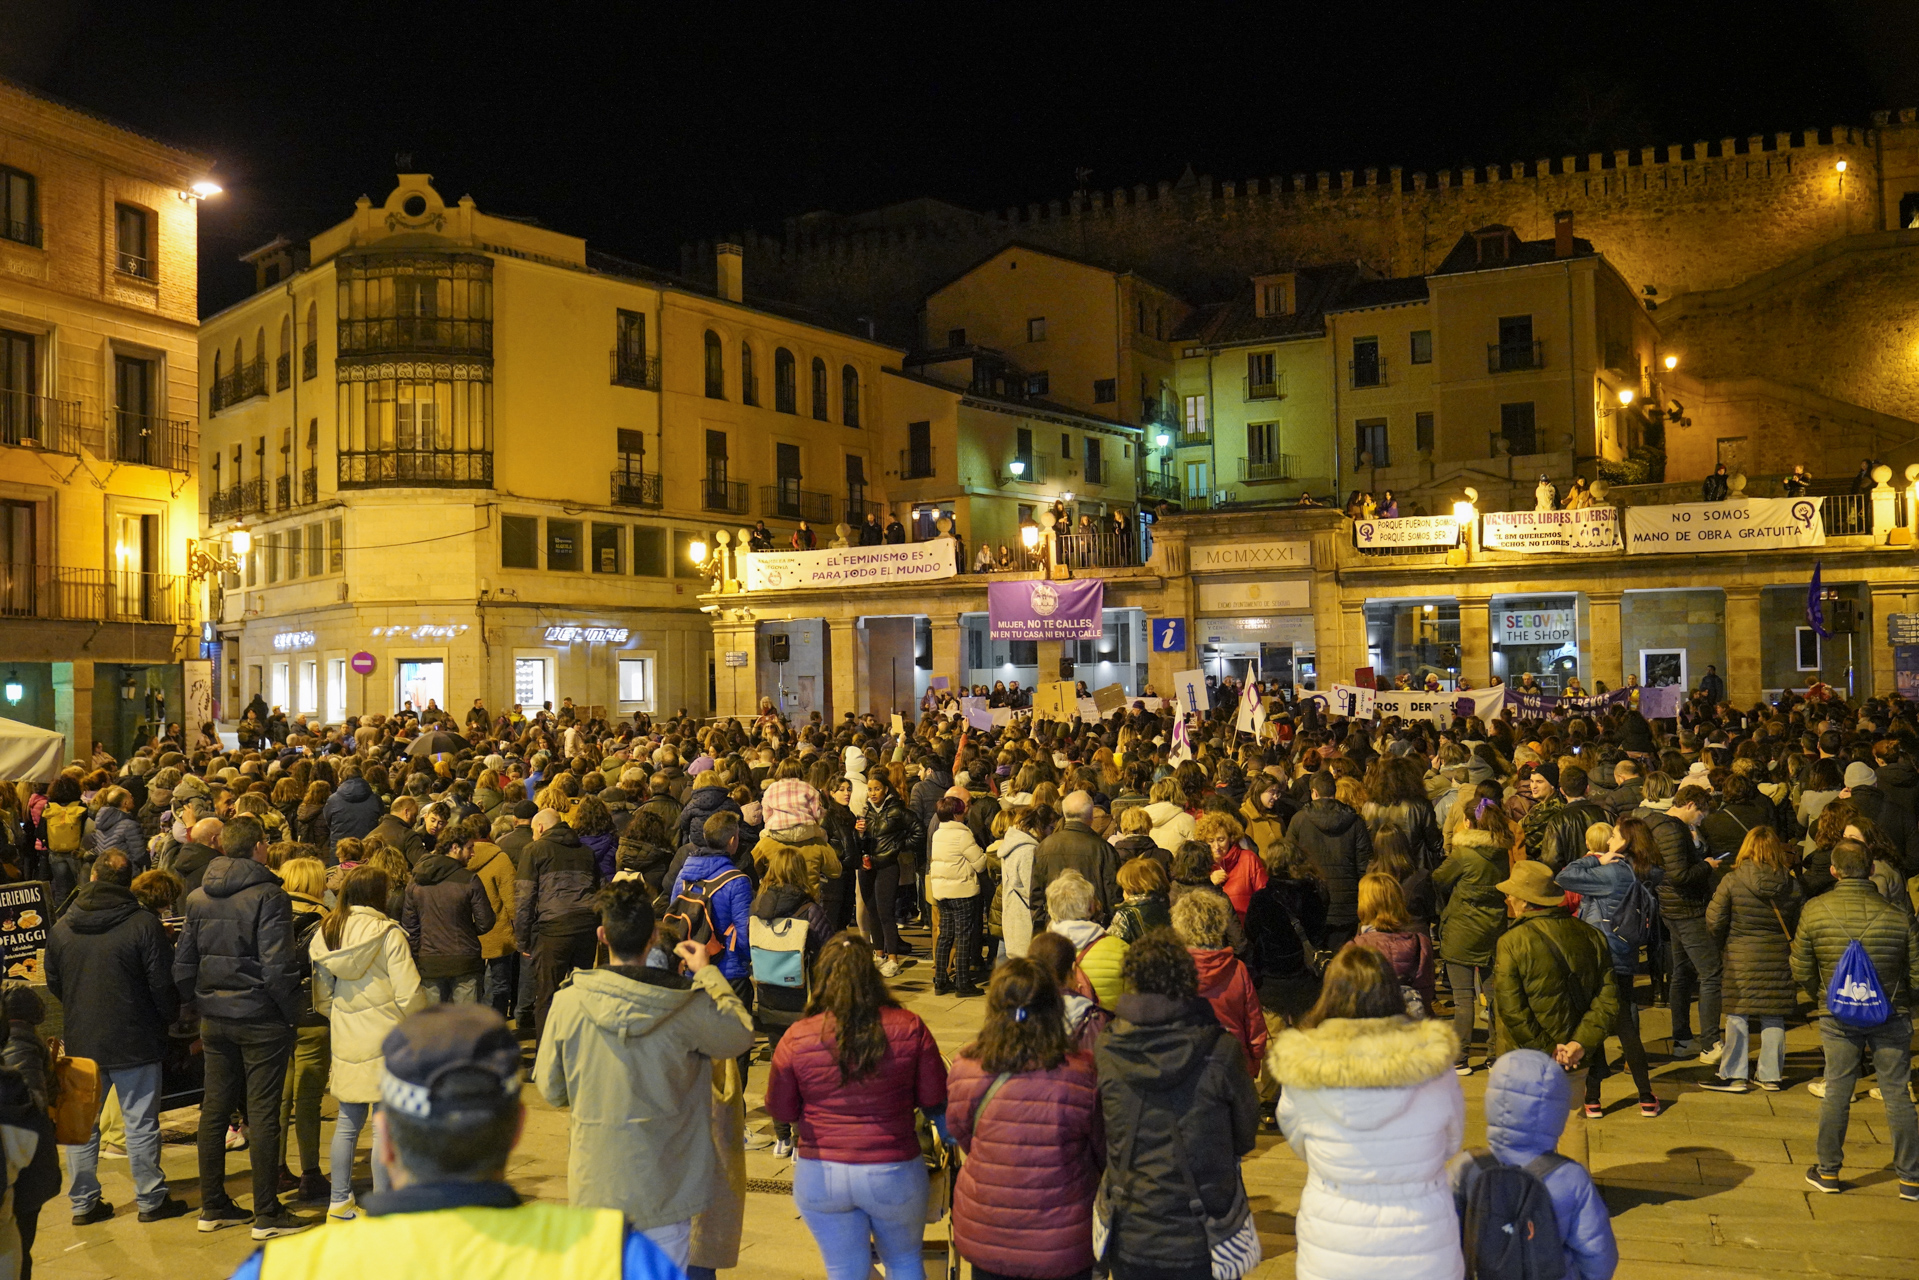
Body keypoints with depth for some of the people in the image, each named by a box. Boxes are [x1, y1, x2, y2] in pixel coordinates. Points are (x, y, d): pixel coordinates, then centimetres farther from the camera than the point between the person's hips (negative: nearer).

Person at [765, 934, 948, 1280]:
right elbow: (934, 1099, -3)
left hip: (820, 1174, 0)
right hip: (894, 1172, 0)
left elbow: (780, 1111, 0)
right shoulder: (909, 1028, -12)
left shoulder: (796, 1038, -11)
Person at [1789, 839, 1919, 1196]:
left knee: (1836, 1092, 11)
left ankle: (1828, 1171, 20)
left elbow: (1801, 972, -2)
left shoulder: (1814, 911, -10)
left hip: (1837, 1017, 1)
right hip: (1890, 1016, -1)